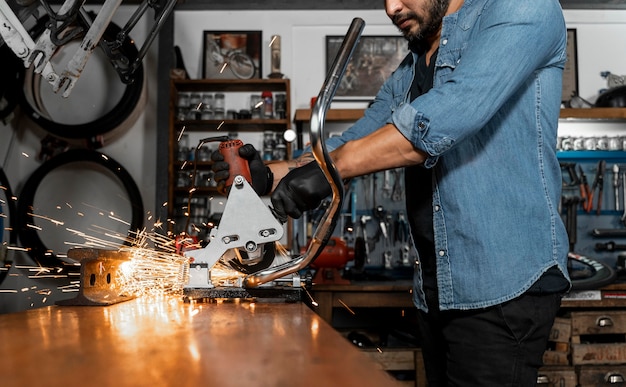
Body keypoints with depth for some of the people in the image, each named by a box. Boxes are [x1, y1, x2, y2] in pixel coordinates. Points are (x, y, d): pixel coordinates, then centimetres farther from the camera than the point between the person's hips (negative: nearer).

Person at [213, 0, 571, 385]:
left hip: (503, 284, -7)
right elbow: (348, 145, 17)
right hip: (436, 289, 7)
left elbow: (456, 109, -23)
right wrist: (268, 174, -1)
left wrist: (329, 169, -24)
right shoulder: (406, 76, 17)